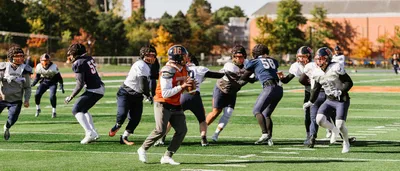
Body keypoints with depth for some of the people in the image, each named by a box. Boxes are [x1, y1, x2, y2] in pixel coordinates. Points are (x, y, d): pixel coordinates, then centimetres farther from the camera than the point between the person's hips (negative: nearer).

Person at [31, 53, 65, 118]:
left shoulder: (53, 67, -21)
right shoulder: (39, 67, -10)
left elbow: (59, 77, -11)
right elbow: (37, 77, 5)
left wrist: (61, 86, -16)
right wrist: (33, 84, -6)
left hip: (52, 83, -3)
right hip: (44, 82, 3)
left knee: (52, 96, -23)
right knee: (37, 94, -13)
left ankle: (54, 111, -4)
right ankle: (38, 109, 13)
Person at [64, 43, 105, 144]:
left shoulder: (78, 64, -12)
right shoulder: (89, 58, 11)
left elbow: (80, 84, -15)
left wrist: (71, 97, -7)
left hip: (93, 90, -9)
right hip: (101, 88, 9)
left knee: (76, 110, -4)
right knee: (83, 110, 23)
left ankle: (90, 133, -17)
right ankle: (93, 133, 18)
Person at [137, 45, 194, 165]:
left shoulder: (183, 69, 7)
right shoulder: (168, 71, -21)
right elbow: (165, 93, -25)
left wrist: (189, 86, -2)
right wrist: (182, 86, -26)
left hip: (175, 105, 8)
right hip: (163, 104, -8)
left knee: (182, 130, -2)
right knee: (160, 130, -14)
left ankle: (167, 156, 3)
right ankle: (143, 149, 9)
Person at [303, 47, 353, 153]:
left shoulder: (336, 68, -18)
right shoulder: (318, 73, 0)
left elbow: (349, 82, -15)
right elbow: (316, 89, 15)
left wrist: (341, 91, -29)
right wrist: (311, 102, 19)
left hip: (342, 100, -5)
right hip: (329, 100, 5)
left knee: (340, 124, -14)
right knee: (319, 119, -16)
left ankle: (346, 143, 17)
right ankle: (334, 130, 15)